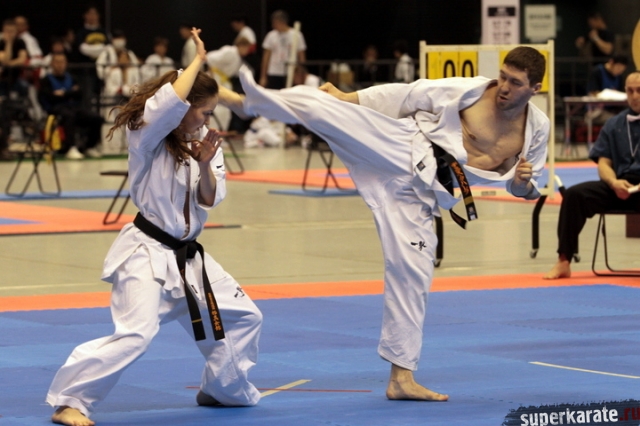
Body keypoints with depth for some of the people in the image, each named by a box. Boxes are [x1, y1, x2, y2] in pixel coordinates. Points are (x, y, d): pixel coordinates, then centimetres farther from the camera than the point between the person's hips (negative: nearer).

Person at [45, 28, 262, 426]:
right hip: (147, 254, -8)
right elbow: (167, 105, -32)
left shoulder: (203, 142, 7)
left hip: (188, 257, 8)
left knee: (243, 317, 16)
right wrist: (198, 61, -20)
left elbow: (209, 199, 0)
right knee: (135, 334, -24)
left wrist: (205, 166, -19)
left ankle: (225, 389, 36)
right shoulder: (148, 138, -12)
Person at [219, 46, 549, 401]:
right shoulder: (470, 91, -3)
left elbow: (524, 187, 19)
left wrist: (524, 184, -6)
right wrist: (345, 99, -5)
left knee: (412, 274, 1)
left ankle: (401, 377, 9)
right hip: (400, 151, -2)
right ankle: (243, 100, -32)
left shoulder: (537, 128, 7)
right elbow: (405, 96, 0)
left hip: (419, 194, 2)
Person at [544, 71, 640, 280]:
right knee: (574, 194, -22)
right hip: (620, 186, 4)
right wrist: (615, 183, -13)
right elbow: (603, 163, 10)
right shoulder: (614, 126, 16)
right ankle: (563, 262, -20)